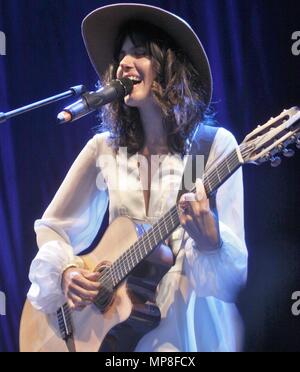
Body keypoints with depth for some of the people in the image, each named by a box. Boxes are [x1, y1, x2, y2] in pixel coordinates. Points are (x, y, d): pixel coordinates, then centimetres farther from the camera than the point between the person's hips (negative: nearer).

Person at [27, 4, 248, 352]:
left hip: (191, 326, -3)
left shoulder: (214, 145, -5)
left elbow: (234, 275, -8)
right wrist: (66, 272, -6)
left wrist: (210, 243, -28)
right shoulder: (105, 148, 5)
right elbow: (53, 228, 13)